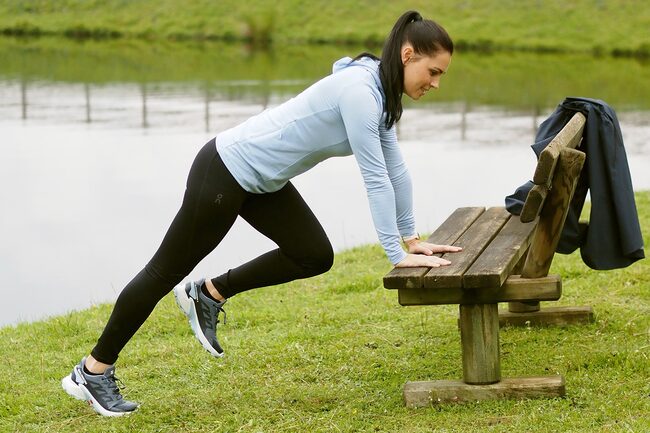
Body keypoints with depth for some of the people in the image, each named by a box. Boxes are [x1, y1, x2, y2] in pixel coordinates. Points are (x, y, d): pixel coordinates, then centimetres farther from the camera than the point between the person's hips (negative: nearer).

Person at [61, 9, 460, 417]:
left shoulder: (380, 91, 3)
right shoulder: (359, 90, -26)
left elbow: (395, 168, 10)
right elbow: (376, 176, -26)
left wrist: (413, 238, 11)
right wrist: (398, 254, -22)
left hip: (262, 178, 9)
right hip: (226, 170, -9)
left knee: (315, 256, 7)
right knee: (167, 271, 2)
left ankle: (209, 294, 21)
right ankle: (93, 370, 17)